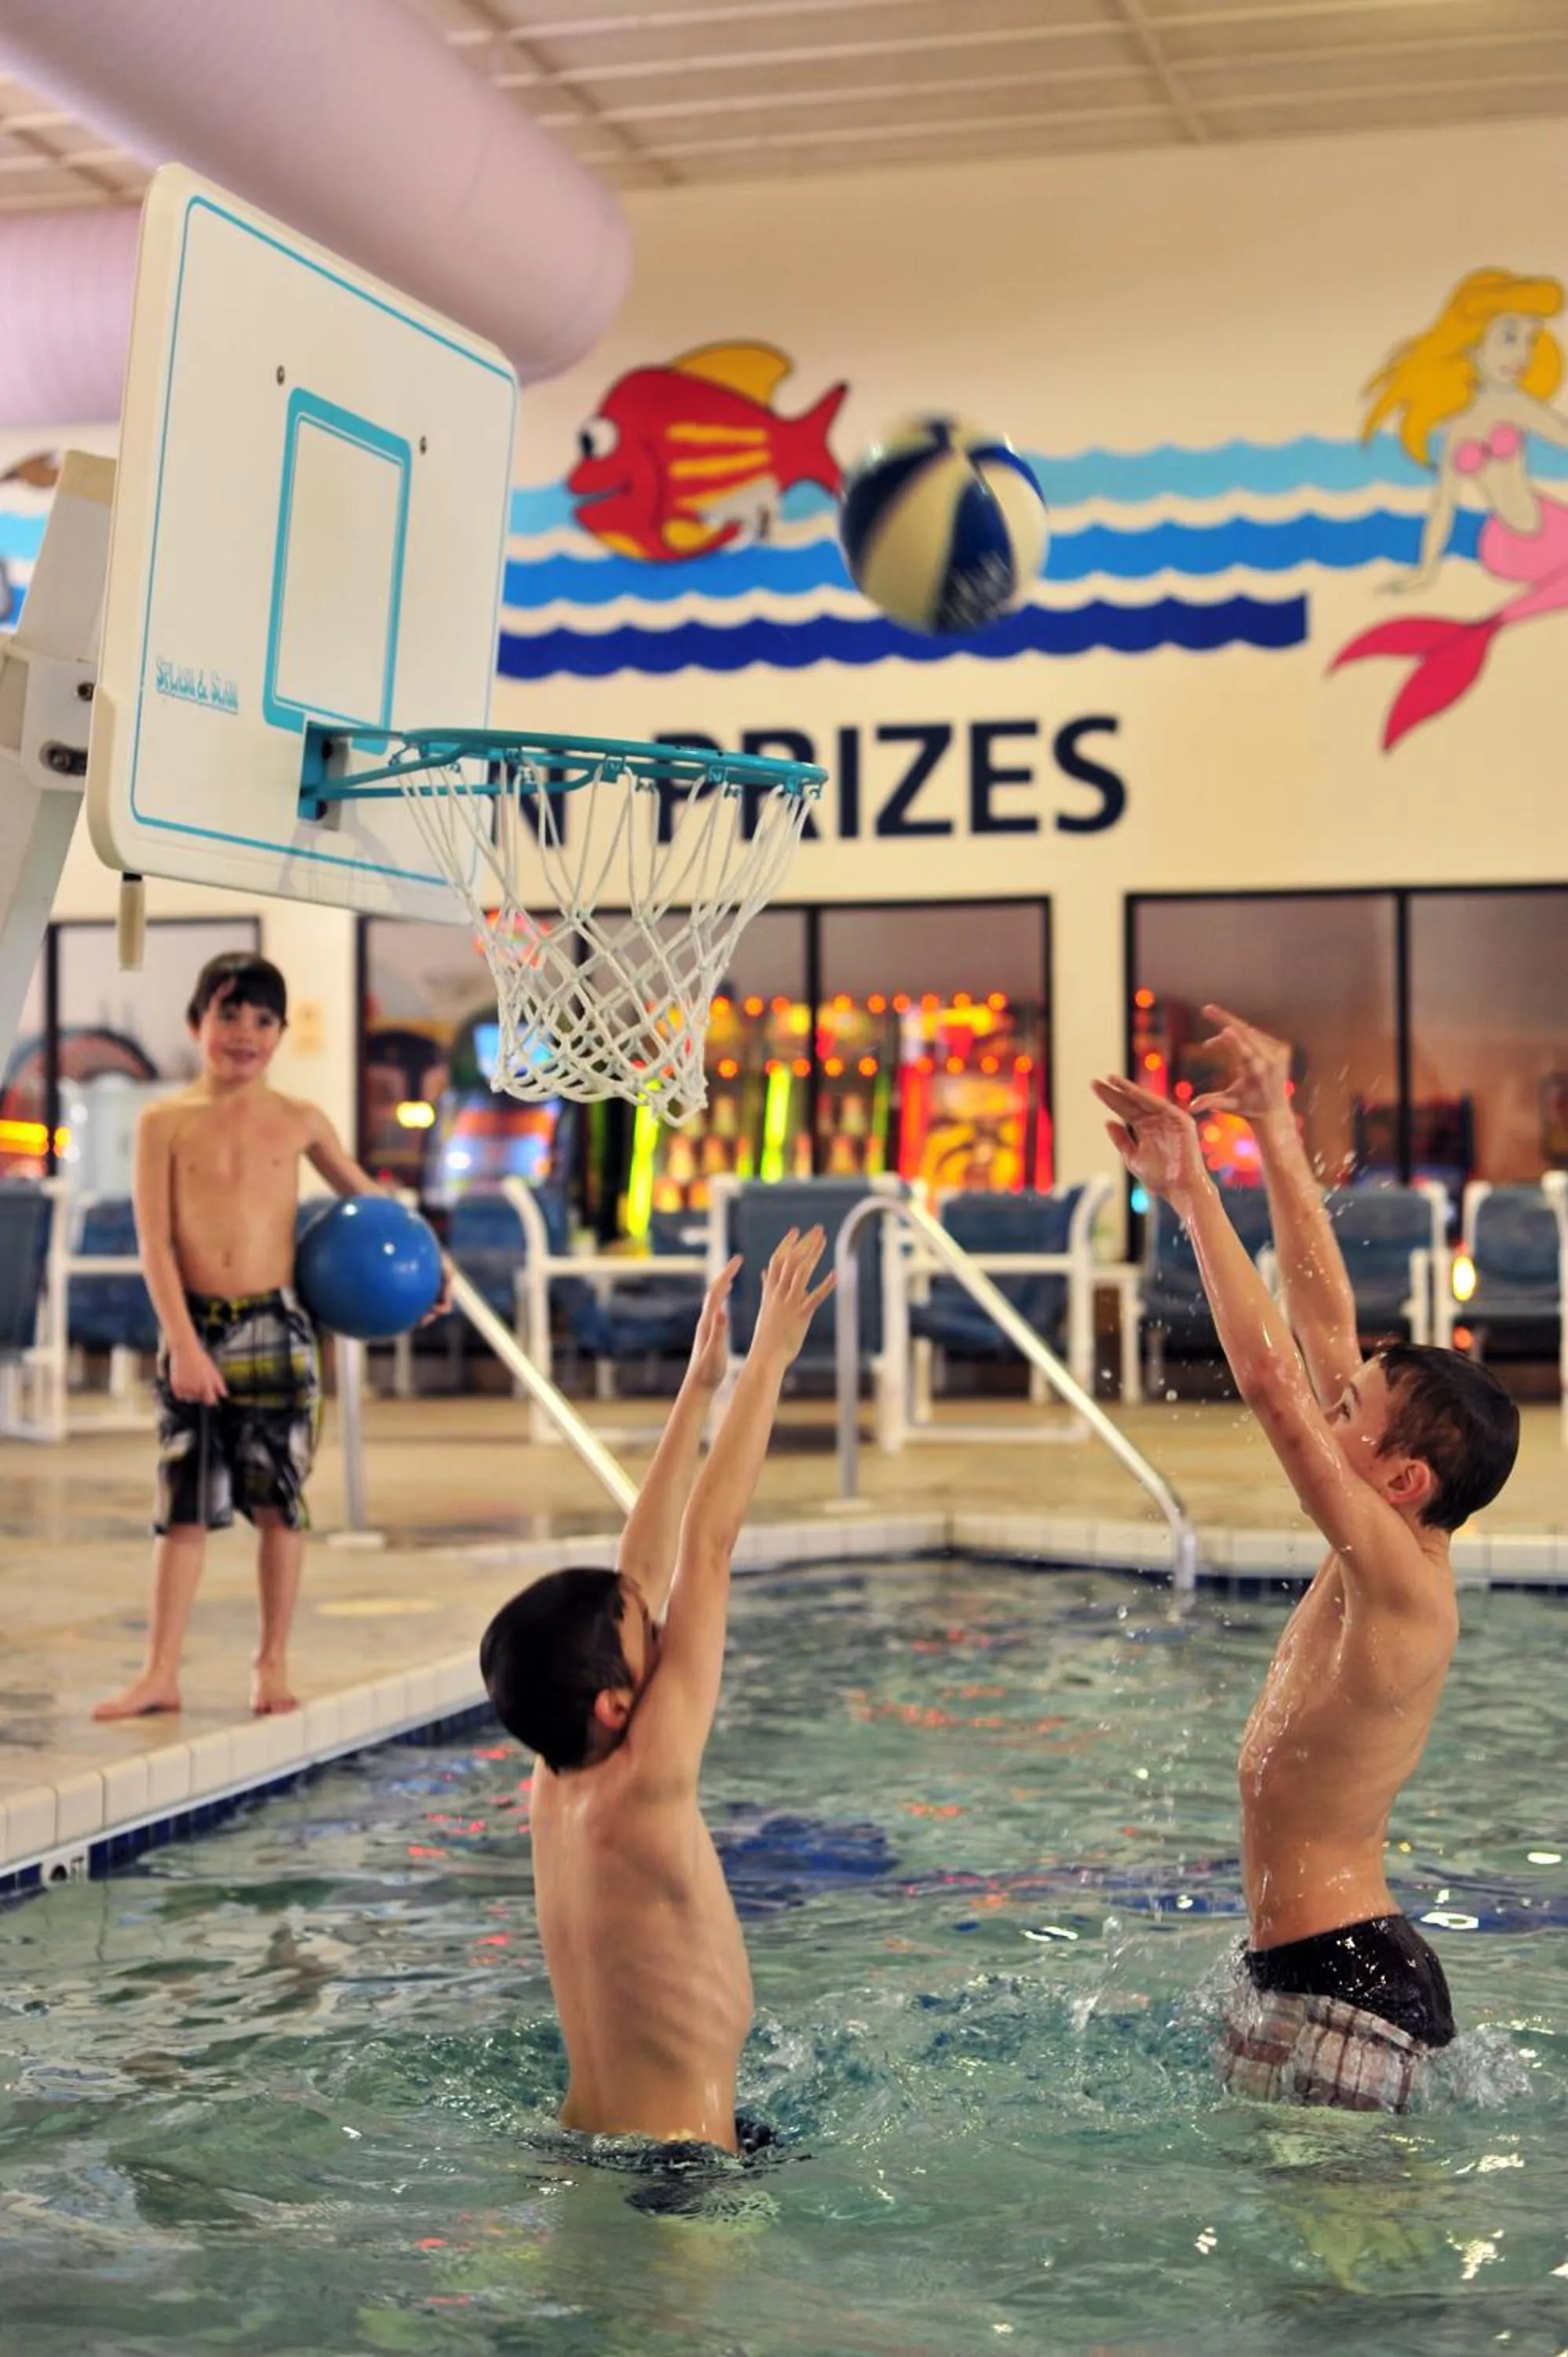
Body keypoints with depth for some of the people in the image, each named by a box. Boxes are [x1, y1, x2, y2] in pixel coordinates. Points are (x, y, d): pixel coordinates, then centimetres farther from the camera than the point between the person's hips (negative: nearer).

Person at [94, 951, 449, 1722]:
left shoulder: (299, 1122, 4)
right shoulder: (166, 1123, -1)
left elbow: (361, 1195, 21)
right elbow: (155, 1242, -5)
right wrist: (184, 1342, -13)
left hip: (277, 1328, 1)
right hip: (194, 1327, -1)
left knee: (280, 1501, 5)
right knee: (183, 1507, 2)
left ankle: (272, 1664, 17)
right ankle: (160, 1673, 7)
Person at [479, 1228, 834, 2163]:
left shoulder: (556, 1790, 2)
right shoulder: (641, 1792, -20)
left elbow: (644, 1575, 8)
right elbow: (705, 1551, -18)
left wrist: (700, 1389, 12)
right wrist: (768, 1361, -14)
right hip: (680, 2157, -9)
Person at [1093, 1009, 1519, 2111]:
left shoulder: (1401, 1583, -20)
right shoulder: (1383, 1559, 5)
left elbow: (1275, 1384, -28)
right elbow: (1327, 1328, 7)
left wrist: (1192, 1187, -23)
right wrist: (1276, 1132, 8)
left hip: (1341, 1988, -10)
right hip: (1303, 1977, 10)